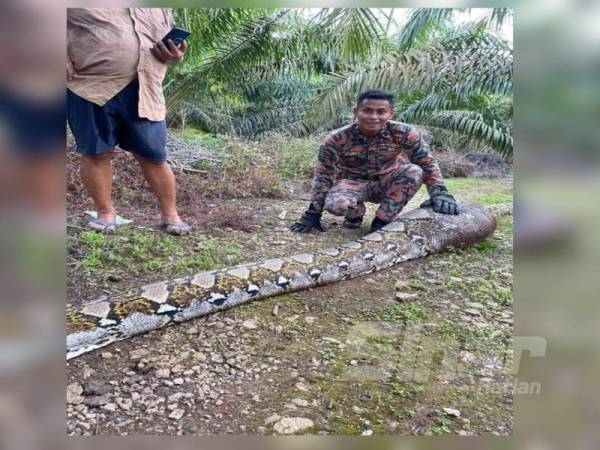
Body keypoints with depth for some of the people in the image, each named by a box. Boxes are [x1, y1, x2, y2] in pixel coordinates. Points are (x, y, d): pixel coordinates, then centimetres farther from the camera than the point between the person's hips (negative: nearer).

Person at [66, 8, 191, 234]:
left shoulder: (160, 10, 14)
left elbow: (171, 40, 25)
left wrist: (175, 56, 1)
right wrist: (62, 56, -11)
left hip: (140, 90, 2)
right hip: (89, 86, -2)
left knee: (153, 155, 2)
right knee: (96, 153, 4)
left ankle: (170, 213, 16)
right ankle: (106, 212, 20)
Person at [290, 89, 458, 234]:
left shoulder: (403, 133, -21)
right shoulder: (337, 139, -23)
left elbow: (428, 163, -14)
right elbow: (324, 175, -16)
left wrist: (440, 193, -24)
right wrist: (313, 213, -16)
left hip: (385, 183, 1)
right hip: (353, 182, -1)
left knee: (414, 171, -29)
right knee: (336, 205, -35)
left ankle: (382, 220, -14)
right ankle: (356, 213, 4)